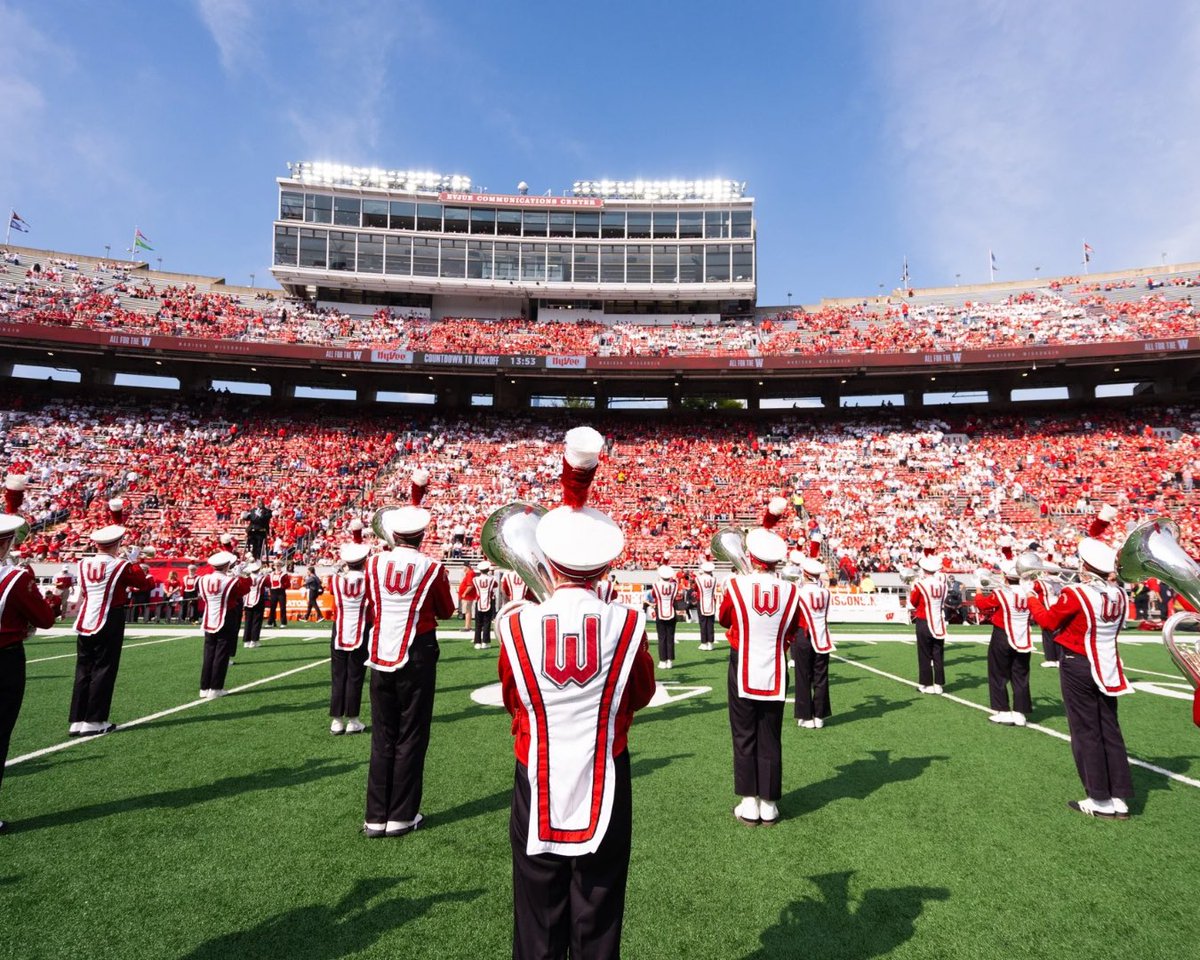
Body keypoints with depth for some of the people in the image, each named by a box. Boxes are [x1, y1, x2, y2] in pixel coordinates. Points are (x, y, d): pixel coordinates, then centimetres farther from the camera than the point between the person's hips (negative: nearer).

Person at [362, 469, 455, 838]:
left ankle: (376, 816, 19)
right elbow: (446, 612, 5)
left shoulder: (375, 564, -1)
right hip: (416, 657, -3)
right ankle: (401, 816, 15)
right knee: (410, 738, 8)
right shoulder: (431, 569, -10)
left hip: (381, 657, 3)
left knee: (382, 738, 13)